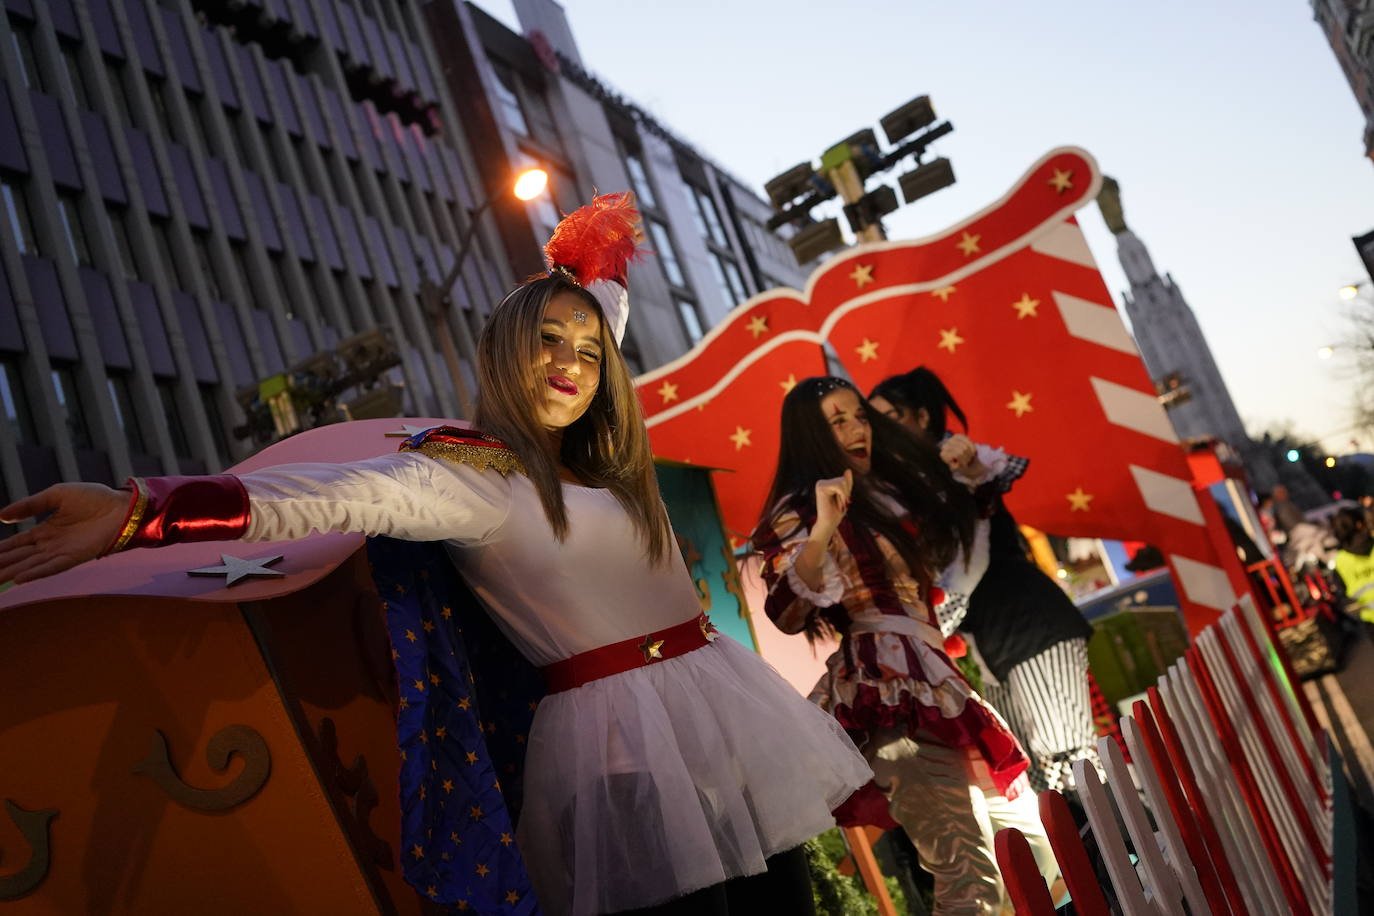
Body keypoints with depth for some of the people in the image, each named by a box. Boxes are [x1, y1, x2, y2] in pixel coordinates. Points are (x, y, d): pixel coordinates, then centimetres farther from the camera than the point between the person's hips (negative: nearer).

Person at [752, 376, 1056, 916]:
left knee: (1037, 853, 15)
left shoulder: (890, 488, 20)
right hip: (888, 688, -9)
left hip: (939, 681, 9)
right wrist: (822, 528, -29)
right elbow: (789, 613, -18)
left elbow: (947, 560, 36)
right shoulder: (802, 509, -3)